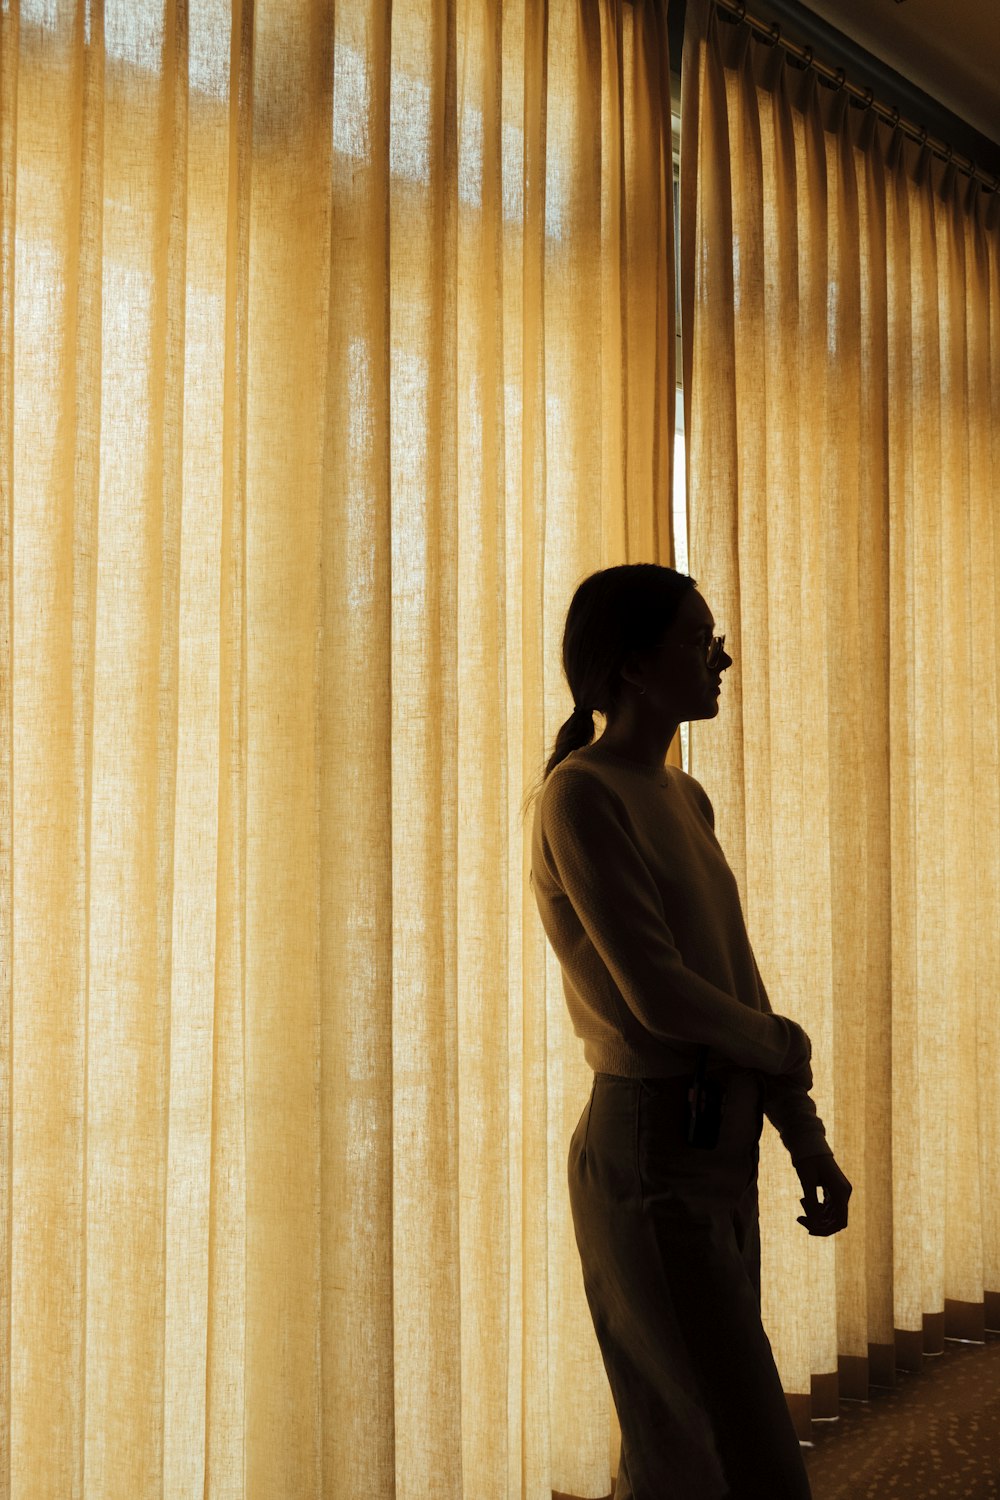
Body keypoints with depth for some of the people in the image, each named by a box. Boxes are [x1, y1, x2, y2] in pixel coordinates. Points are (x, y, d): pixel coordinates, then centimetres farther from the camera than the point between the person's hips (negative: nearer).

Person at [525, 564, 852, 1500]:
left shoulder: (684, 801, 14)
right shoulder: (581, 798, -15)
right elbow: (657, 994, -21)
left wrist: (809, 1144, 11)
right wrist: (781, 1048, -2)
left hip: (717, 1161, 9)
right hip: (650, 1168, -9)